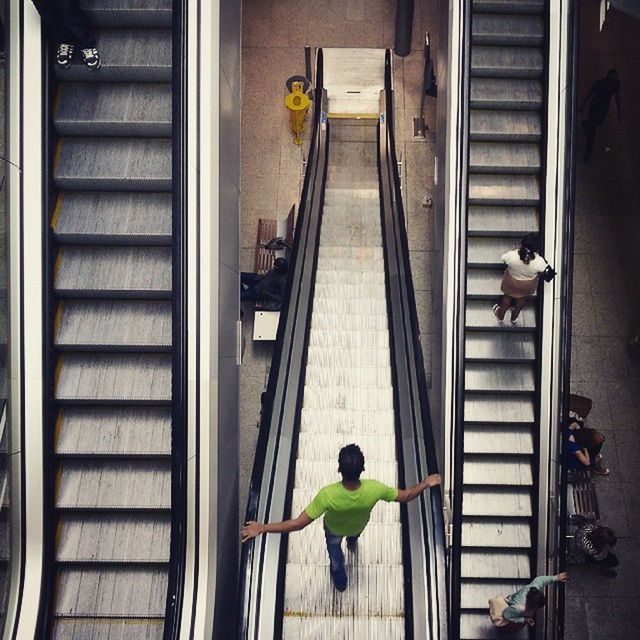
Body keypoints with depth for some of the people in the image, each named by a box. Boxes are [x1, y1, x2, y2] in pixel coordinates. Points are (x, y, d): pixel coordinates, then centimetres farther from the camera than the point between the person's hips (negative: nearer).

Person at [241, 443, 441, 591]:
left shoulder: (328, 495, -48)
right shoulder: (374, 489, -43)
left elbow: (297, 524, -43)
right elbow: (405, 496, -25)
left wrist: (261, 528, -37)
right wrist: (426, 484, -9)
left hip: (334, 529, -2)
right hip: (358, 526, 2)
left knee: (335, 554, 31)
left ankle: (340, 582, 60)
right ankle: (352, 543, 74)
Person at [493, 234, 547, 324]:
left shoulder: (511, 256, -41)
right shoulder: (539, 262, -42)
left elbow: (504, 259, -15)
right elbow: (543, 272, -18)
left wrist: (517, 249, -7)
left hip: (511, 283, 0)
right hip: (527, 287, 0)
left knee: (508, 297, 33)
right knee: (521, 299, 34)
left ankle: (500, 316, 56)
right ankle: (514, 318, 58)